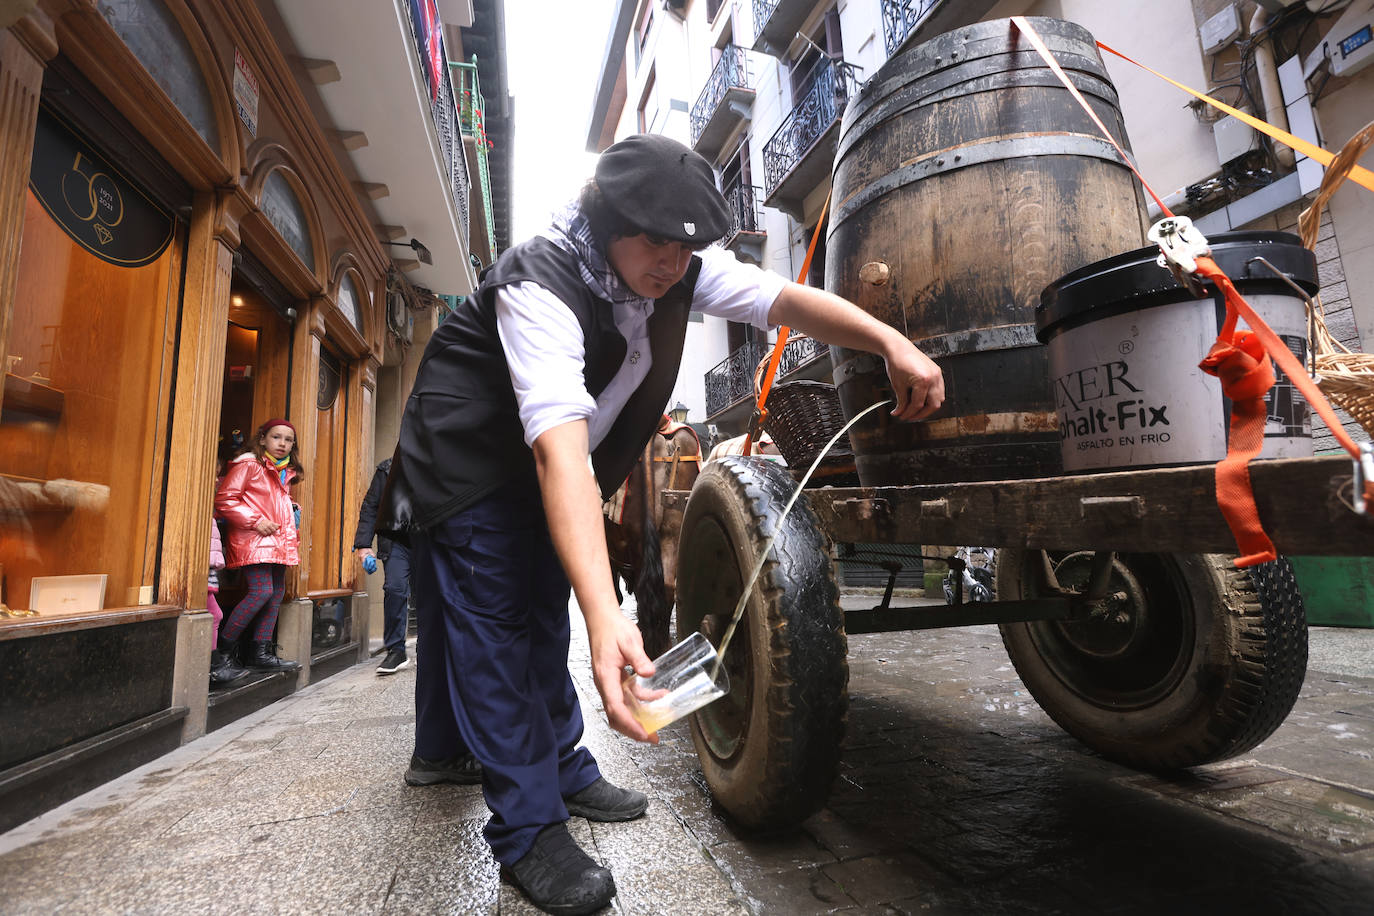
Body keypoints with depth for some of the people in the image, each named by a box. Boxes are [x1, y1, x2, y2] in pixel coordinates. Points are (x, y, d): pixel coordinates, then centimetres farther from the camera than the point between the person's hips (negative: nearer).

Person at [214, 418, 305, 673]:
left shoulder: (285, 472, 18)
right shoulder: (248, 464, -5)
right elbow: (224, 499, -11)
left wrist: (291, 509, 13)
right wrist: (255, 521, -17)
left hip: (278, 542, 8)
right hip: (253, 540, -8)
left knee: (277, 592, 7)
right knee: (261, 591, -16)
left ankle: (260, 652, 15)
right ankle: (223, 649, 0)